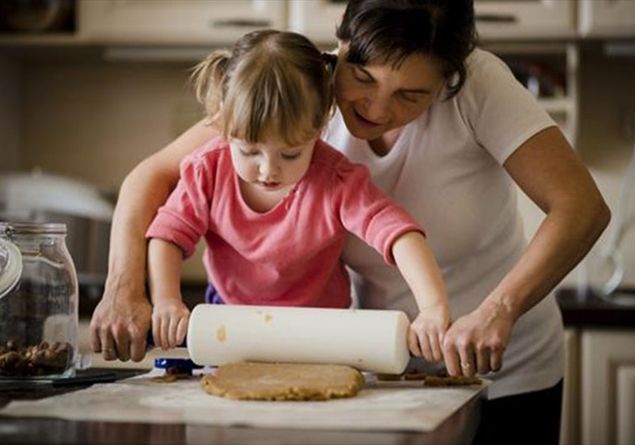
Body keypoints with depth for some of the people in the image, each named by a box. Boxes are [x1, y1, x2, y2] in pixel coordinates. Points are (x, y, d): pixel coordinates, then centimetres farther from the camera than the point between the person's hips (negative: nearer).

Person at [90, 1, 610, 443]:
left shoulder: (476, 84, -23)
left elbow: (583, 206, -30)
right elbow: (153, 175, -14)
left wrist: (498, 310, -44)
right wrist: (125, 291, -30)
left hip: (506, 379, -2)